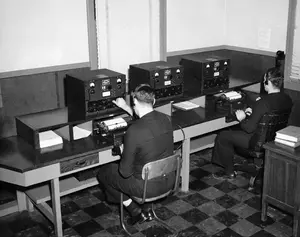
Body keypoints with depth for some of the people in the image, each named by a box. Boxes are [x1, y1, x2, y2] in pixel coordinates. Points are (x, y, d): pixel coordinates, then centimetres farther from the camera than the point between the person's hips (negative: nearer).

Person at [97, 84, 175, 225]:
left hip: (148, 187, -6)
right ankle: (146, 209, 29)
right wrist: (126, 107, 26)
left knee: (103, 174, 16)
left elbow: (125, 172, -18)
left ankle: (136, 212, 16)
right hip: (169, 181, 6)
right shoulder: (165, 119, -7)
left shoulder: (133, 131, -27)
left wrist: (123, 153, 0)